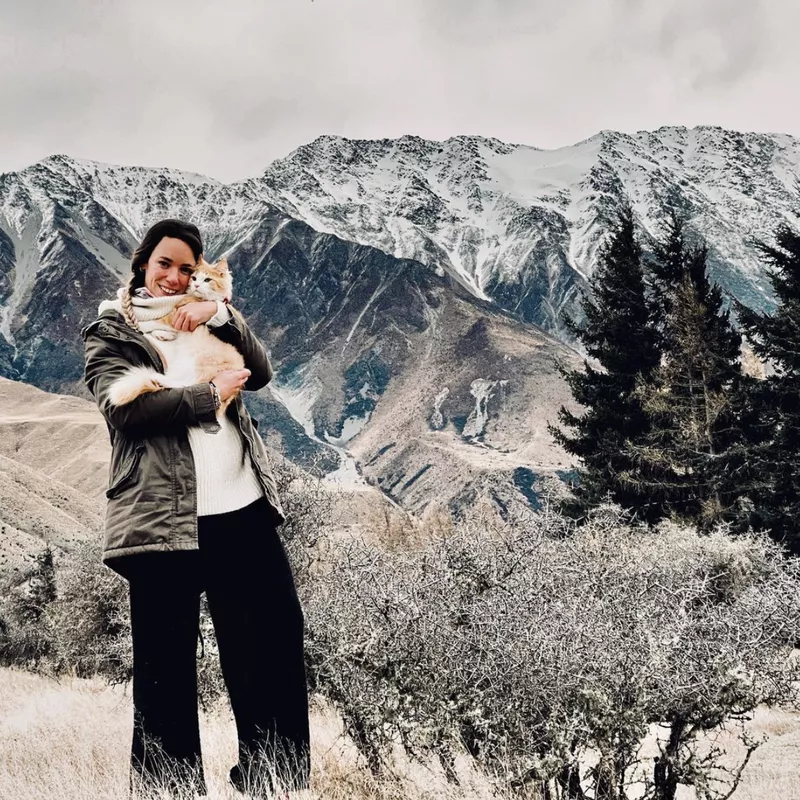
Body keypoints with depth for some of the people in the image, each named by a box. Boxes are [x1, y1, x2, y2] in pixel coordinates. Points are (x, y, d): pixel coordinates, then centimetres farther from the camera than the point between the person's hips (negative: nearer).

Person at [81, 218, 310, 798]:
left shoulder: (205, 323, 21)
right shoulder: (109, 334, 7)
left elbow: (260, 373, 7)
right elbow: (126, 407, -11)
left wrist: (221, 314, -6)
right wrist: (211, 394, -8)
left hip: (244, 512, 5)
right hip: (163, 522, -4)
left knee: (276, 649, 6)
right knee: (166, 673, 2)